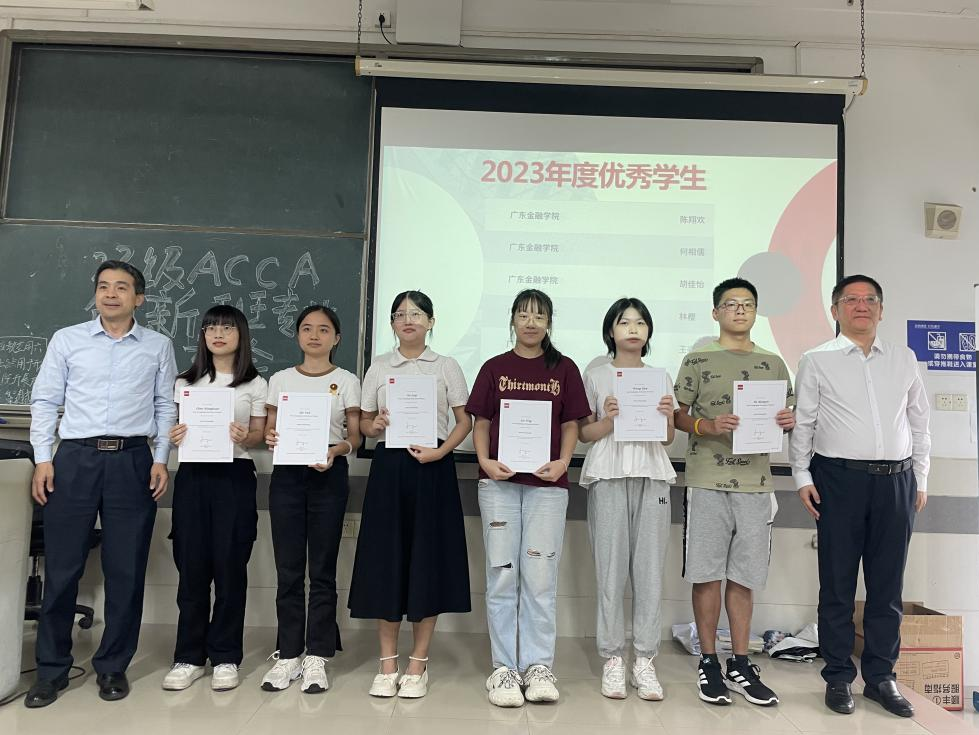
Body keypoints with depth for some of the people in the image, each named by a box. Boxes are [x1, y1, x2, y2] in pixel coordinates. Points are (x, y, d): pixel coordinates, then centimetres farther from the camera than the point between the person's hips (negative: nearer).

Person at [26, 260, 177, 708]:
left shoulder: (158, 346, 7)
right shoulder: (66, 339, 6)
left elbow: (165, 406, 8)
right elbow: (44, 401, 6)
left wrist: (161, 460, 0)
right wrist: (43, 459, -1)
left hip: (133, 462, 0)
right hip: (74, 459, 0)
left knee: (126, 571, 6)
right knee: (62, 569, 5)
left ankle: (113, 666, 21)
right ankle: (51, 669, 21)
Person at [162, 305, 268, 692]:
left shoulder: (255, 384, 4)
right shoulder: (186, 382, 11)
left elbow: (259, 436, 3)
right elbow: (177, 425, 12)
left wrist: (245, 437, -19)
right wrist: (174, 436, -10)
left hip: (235, 477, -2)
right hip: (192, 476, 2)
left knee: (229, 568, 2)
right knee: (191, 567, 5)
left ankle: (225, 658, 15)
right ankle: (189, 657, 18)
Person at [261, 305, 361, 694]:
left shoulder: (346, 381, 3)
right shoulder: (280, 379, 9)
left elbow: (354, 436, 0)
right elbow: (269, 429, 9)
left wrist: (335, 451, -20)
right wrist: (270, 439, -14)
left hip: (328, 475, -2)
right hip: (287, 474, 2)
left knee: (322, 570, 4)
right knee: (288, 570, 6)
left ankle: (317, 656, 14)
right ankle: (288, 654, 18)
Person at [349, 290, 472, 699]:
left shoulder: (446, 367, 6)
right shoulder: (379, 367, 10)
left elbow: (465, 421, 3)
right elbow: (364, 422, 12)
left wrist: (441, 450, -13)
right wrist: (377, 426, -11)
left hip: (433, 467, -1)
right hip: (389, 465, 1)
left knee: (428, 559, 1)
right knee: (385, 560, 1)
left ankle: (418, 664, 15)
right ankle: (387, 663, 16)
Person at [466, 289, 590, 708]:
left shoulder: (564, 369, 7)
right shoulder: (494, 368, 7)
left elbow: (570, 426, 6)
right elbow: (481, 423, 6)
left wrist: (562, 463, -10)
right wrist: (485, 460, -10)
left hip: (546, 482, 0)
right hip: (499, 481, 1)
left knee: (540, 576, 2)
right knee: (502, 575, 4)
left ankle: (538, 666, 14)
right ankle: (504, 667, 14)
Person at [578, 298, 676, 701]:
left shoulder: (660, 378, 15)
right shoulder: (595, 375, 8)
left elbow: (668, 439, 15)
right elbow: (584, 433, 5)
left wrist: (667, 416, -5)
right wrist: (608, 420, -13)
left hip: (652, 475, 2)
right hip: (608, 475, -2)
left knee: (649, 570, 0)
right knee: (611, 570, -2)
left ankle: (645, 661, 10)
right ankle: (613, 660, 8)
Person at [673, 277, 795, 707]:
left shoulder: (773, 364, 14)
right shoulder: (698, 361, 3)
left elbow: (783, 415, 17)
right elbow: (679, 415, 1)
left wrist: (788, 423, -5)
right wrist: (708, 426, -17)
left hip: (755, 482, 3)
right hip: (707, 482, -3)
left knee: (743, 576, 10)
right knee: (707, 574, 3)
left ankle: (740, 665, 21)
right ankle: (708, 663, 16)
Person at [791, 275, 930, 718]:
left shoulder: (904, 359, 12)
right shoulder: (817, 361, 3)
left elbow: (918, 422, 15)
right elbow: (803, 423, 2)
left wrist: (920, 478, 11)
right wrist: (802, 476, -3)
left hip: (896, 481, 3)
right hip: (839, 478, -3)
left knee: (887, 585, 10)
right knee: (838, 583, 4)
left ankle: (880, 677, 23)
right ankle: (838, 677, 16)